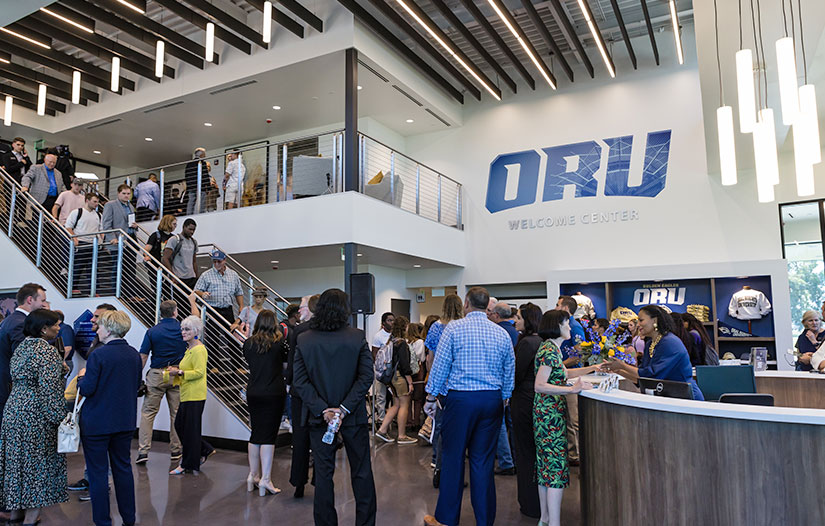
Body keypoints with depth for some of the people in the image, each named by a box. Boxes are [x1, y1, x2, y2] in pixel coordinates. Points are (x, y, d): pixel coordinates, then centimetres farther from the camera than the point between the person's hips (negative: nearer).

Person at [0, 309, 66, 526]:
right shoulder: (46, 352, -19)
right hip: (36, 415, -9)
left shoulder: (21, 347, 9)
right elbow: (49, 389, -22)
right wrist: (59, 418, -17)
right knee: (38, 464, 2)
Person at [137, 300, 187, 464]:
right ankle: (175, 451, 16)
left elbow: (143, 357, -5)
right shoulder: (182, 328, -2)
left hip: (157, 374, -1)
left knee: (148, 412, 7)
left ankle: (143, 451, 3)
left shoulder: (152, 332, -4)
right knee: (176, 413, 8)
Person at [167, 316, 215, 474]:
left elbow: (199, 372, -22)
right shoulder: (189, 348, 17)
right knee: (179, 425, 16)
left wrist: (179, 372, -20)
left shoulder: (199, 350, -15)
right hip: (187, 395, 11)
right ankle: (205, 450, 27)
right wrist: (176, 370, 11)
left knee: (190, 429, -1)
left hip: (194, 396, -11)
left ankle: (189, 465, 12)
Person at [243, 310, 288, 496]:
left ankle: (253, 475, 25)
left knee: (255, 434, 15)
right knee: (269, 435, 0)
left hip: (253, 393, 4)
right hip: (274, 393, -4)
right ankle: (265, 479, 1)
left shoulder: (248, 343, 1)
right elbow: (286, 361, 5)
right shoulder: (280, 342, -9)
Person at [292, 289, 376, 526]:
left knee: (323, 473, 13)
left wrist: (322, 410, -12)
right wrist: (345, 408, -13)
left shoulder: (304, 340, -7)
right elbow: (366, 377, -14)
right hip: (353, 416, -1)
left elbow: (300, 382, -10)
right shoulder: (357, 337, -11)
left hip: (319, 417, 1)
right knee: (361, 472, 15)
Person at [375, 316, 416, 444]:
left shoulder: (391, 341, 10)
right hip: (400, 377, -9)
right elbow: (405, 365, -18)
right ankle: (402, 436, 7)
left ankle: (382, 430, 14)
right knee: (404, 405, 1)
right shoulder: (402, 343, -16)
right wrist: (410, 382, -14)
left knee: (396, 405, 16)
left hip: (392, 376, 9)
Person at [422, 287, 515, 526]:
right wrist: (502, 400, 23)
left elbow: (440, 365, -4)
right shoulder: (502, 334, 6)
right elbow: (509, 372, 12)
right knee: (483, 461, 11)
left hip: (460, 398, -3)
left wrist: (431, 397, 5)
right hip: (492, 400, 4)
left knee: (453, 458, 7)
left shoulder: (454, 328, -5)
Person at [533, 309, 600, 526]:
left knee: (546, 465, 14)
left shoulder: (552, 348, 14)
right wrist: (572, 389, -27)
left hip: (547, 414, 10)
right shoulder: (549, 350, -17)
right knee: (556, 467, -8)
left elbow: (563, 373, 28)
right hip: (551, 414, -10)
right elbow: (539, 386, -22)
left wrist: (593, 368, 27)